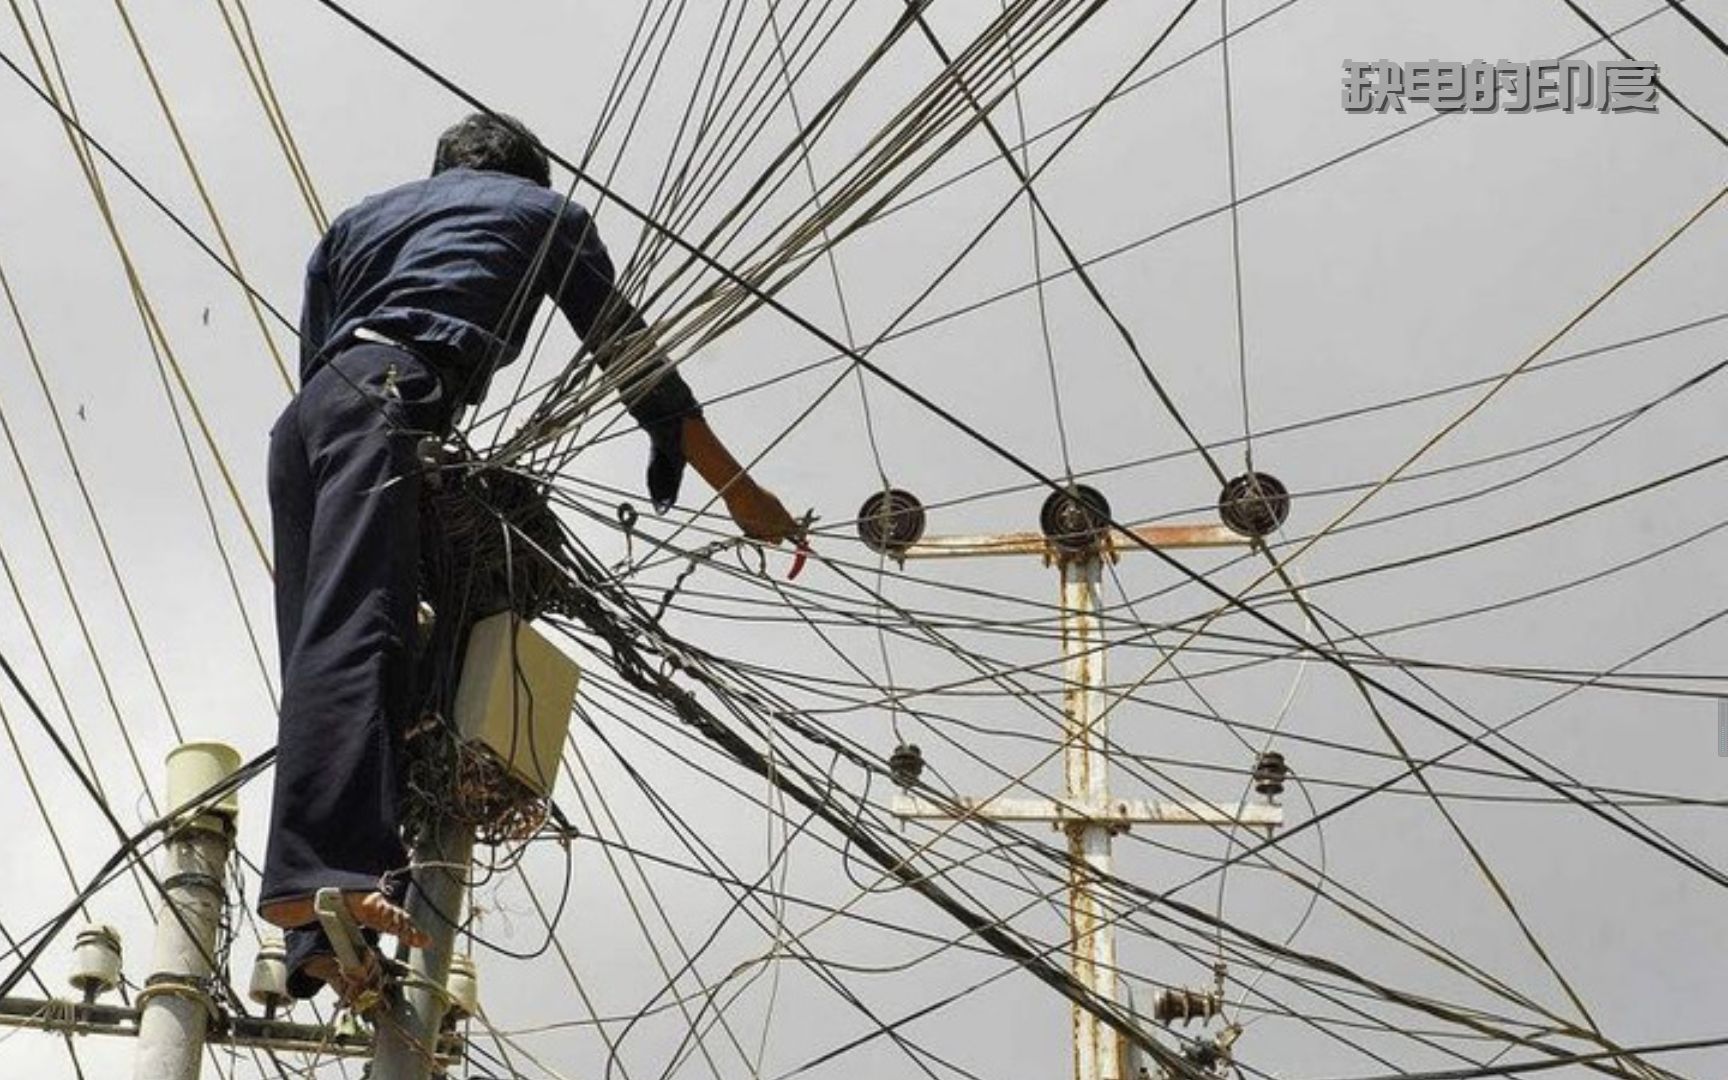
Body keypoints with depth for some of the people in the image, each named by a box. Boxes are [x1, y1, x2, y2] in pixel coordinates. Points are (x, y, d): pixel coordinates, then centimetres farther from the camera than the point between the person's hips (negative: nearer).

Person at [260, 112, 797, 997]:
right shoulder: (546, 210, 24)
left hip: (300, 424, 6)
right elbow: (630, 356, 21)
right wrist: (739, 490, 24)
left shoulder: (360, 218, 37)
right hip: (386, 399, -6)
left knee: (320, 646, -2)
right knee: (355, 627, -25)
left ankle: (324, 938, -15)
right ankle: (324, 872, -45)